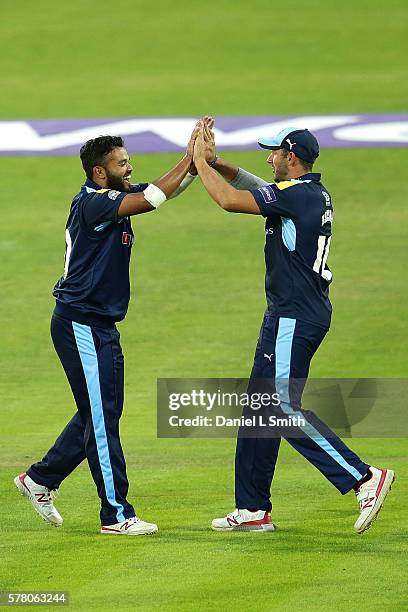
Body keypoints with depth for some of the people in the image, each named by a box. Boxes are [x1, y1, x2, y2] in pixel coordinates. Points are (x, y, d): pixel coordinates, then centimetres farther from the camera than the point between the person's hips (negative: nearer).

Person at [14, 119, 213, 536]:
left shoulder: (116, 196, 9)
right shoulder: (91, 202, -19)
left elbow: (166, 189, 6)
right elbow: (150, 200, -29)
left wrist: (197, 162, -11)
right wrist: (189, 159, -24)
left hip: (102, 326, 10)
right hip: (80, 324, -10)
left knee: (102, 413, 17)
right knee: (101, 416, -6)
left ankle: (40, 479, 29)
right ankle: (116, 514, -4)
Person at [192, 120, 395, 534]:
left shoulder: (294, 195, -16)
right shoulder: (315, 194, 13)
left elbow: (229, 200, -19)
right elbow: (256, 187, 24)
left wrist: (200, 161, -5)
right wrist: (215, 163, 11)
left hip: (294, 318, -10)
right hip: (298, 314, 10)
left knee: (285, 406, -11)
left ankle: (363, 478, -16)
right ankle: (253, 510, 17)